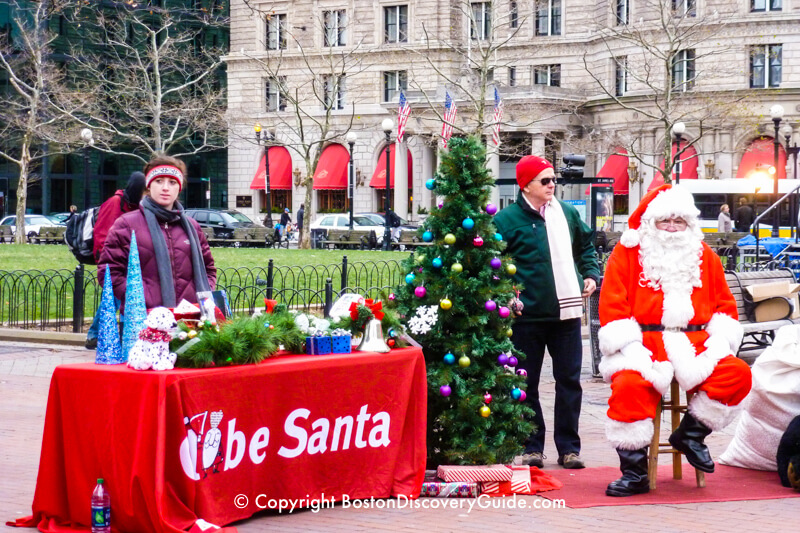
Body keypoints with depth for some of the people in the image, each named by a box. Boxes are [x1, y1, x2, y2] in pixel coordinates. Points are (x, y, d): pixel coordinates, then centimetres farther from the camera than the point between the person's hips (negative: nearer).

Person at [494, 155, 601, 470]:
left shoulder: (567, 213, 9)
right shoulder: (508, 220, -6)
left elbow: (586, 244, 24)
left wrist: (590, 274, 10)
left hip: (566, 313, 4)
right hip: (527, 315, -4)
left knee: (569, 380, 6)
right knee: (526, 384, 4)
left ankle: (569, 447, 14)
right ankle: (531, 447, 15)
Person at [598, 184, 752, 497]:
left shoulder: (705, 257, 17)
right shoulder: (627, 253, 6)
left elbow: (725, 304, 18)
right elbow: (612, 303, -1)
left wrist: (720, 341, -1)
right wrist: (630, 347, -15)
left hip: (694, 348, 3)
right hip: (644, 345, -3)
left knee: (738, 374, -21)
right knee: (629, 385, -33)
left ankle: (690, 434, -1)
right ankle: (634, 473, -20)